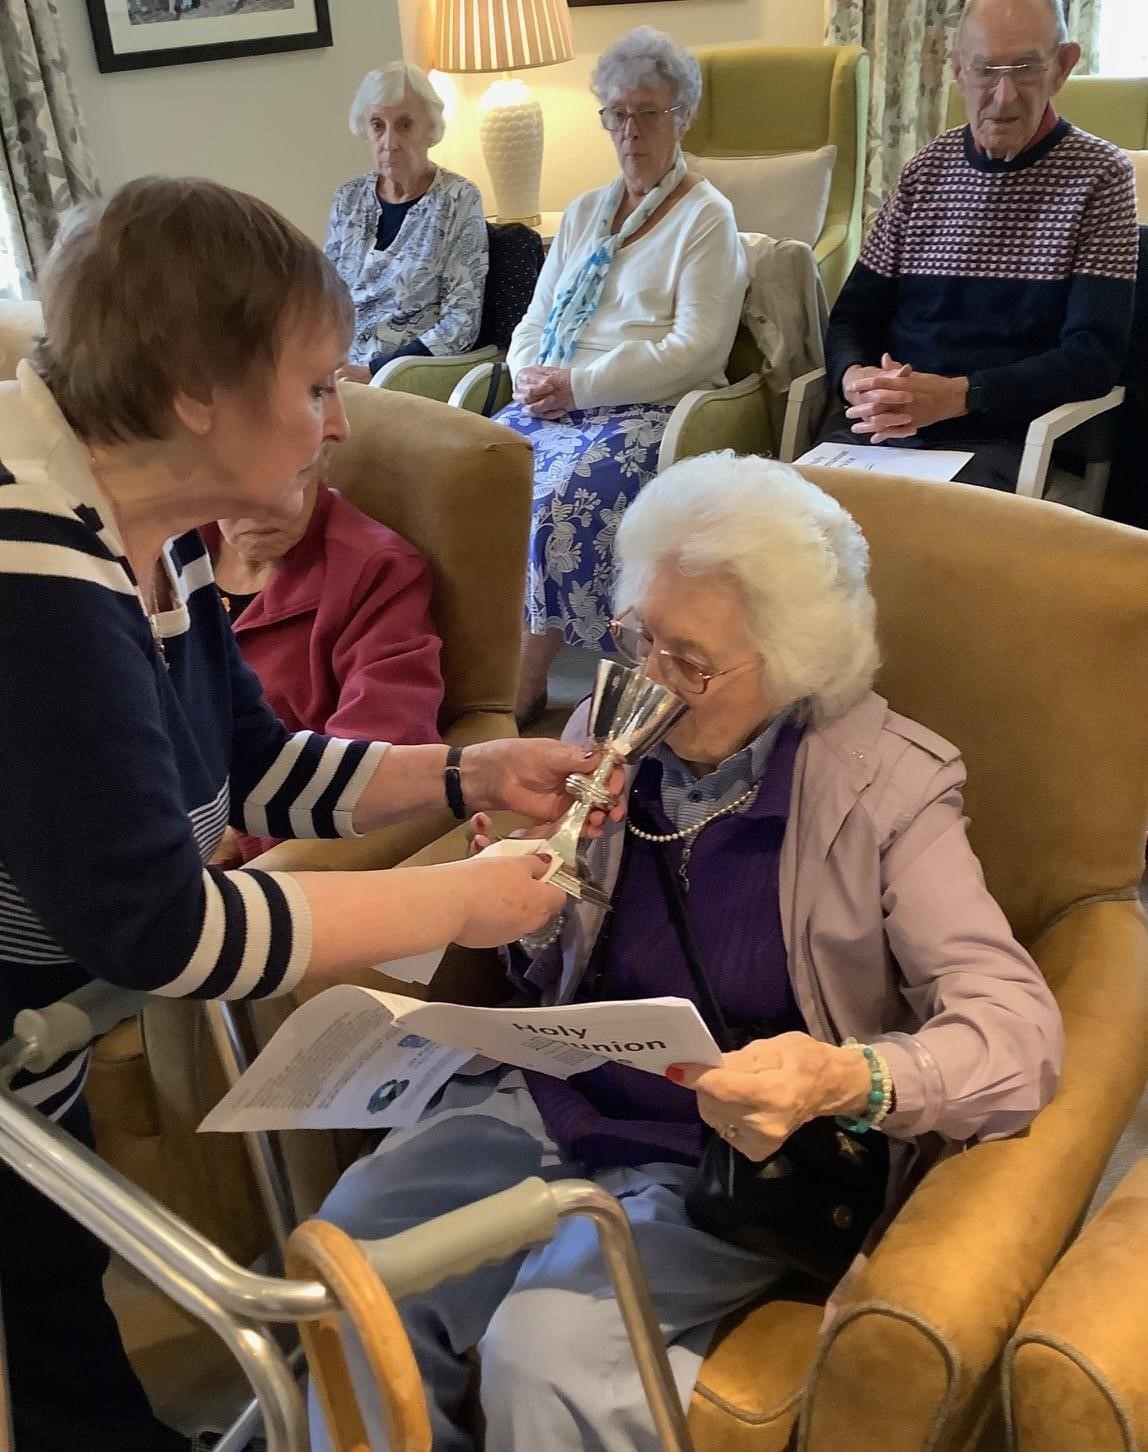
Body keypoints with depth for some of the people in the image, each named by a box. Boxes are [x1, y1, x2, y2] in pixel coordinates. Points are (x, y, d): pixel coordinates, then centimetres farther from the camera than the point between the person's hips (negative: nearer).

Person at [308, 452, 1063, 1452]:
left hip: (734, 1156, -4)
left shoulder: (886, 788, -14)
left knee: (547, 1350, -24)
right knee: (355, 1235, -11)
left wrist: (850, 1079, -40)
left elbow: (1018, 1025, -21)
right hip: (558, 1098, 5)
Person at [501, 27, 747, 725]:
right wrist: (530, 378, -3)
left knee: (561, 501, -34)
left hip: (645, 410, -6)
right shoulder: (585, 211, 22)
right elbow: (535, 319, 21)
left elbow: (696, 348, -11)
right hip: (549, 404, 6)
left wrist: (579, 384, -15)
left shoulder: (707, 217, 1)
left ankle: (526, 680, -23)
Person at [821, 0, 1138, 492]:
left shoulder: (1100, 175, 0)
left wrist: (958, 395, -21)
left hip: (999, 439, -3)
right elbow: (853, 314, 12)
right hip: (880, 425, 4)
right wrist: (854, 377, -13)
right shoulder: (926, 170, 12)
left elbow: (1093, 355, -7)